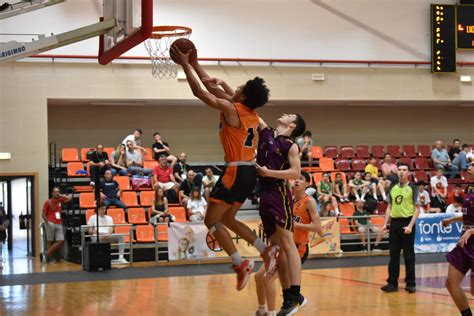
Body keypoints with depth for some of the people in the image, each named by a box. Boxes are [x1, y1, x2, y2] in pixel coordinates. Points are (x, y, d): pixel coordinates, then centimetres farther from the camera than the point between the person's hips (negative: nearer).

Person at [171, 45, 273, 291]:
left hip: (236, 172, -9)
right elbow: (215, 89, 20)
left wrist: (185, 64, 0)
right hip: (249, 172, 9)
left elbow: (199, 91, -9)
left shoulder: (231, 109, -13)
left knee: (211, 221, 0)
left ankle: (240, 264, -6)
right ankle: (266, 251, 13)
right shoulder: (251, 113, 11)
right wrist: (195, 64, 21)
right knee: (226, 218, 21)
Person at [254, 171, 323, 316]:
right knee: (259, 276, 7)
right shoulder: (291, 200, 9)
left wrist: (294, 224, -24)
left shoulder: (309, 201, -12)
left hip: (299, 248, -8)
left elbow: (317, 227, -20)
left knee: (268, 278, -19)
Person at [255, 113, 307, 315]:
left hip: (279, 195, -7)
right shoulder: (266, 133, 16)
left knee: (286, 243, -11)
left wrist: (269, 172, -17)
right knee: (277, 248, 7)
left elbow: (296, 172, -11)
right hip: (264, 196, 7)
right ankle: (287, 298, 10)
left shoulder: (290, 146, -2)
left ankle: (295, 295, -15)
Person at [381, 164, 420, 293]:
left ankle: (410, 284, 7)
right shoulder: (393, 188, 12)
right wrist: (385, 224, 7)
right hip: (394, 223, 5)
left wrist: (410, 225, -16)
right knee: (393, 254, 6)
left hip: (407, 223, -5)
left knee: (409, 255, 0)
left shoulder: (412, 188, -3)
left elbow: (417, 209, -6)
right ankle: (392, 283, 11)